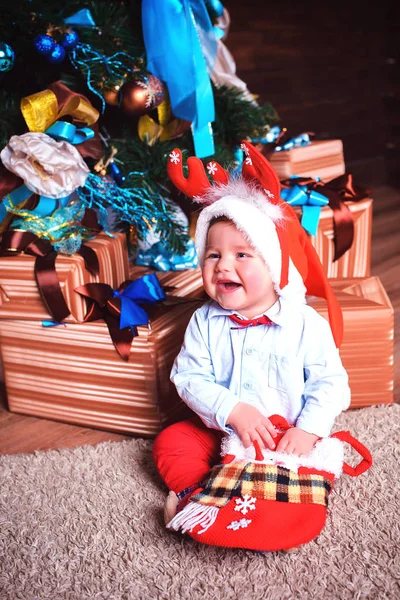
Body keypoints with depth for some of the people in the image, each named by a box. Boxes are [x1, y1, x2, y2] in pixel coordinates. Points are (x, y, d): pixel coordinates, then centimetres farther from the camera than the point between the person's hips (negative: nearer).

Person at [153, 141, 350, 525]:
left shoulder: (305, 323, -13)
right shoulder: (205, 322, -5)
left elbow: (329, 383, -11)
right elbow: (190, 378, -11)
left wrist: (307, 430, -26)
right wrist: (233, 410, -26)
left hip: (287, 436, -2)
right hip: (219, 430, 2)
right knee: (170, 443, -10)